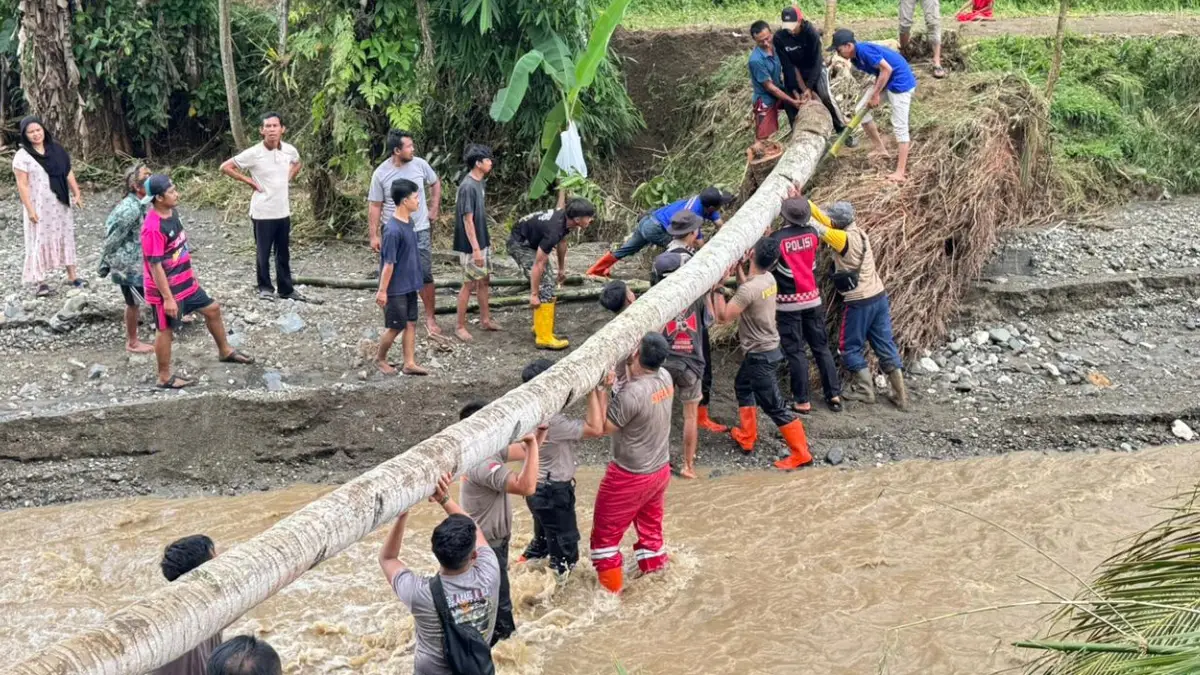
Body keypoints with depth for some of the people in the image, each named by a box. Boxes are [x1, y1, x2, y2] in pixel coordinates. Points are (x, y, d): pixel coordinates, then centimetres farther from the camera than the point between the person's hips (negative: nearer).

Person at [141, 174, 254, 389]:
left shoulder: (172, 213, 0)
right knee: (166, 330, 5)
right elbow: (155, 266, -26)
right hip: (166, 289, -9)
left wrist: (191, 275, 21)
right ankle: (164, 378, 21)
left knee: (212, 309, 18)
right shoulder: (153, 228, -29)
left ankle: (225, 351, 37)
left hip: (185, 283, 9)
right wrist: (168, 298, -23)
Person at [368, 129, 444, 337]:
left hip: (420, 231, 1)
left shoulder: (420, 164, -7)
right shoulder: (381, 173, -12)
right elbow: (374, 206, -6)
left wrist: (434, 209, 7)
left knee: (425, 275, 2)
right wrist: (374, 235, -8)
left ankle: (430, 317, 12)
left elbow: (435, 183, 13)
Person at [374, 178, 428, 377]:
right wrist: (382, 291, -17)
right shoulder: (393, 230, -25)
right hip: (396, 289, -8)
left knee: (411, 324, 11)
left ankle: (410, 364, 18)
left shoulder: (408, 221, 3)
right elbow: (388, 263, -21)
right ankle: (380, 359, 25)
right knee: (395, 327, 5)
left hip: (409, 285, 8)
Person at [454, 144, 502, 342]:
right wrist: (475, 249, -24)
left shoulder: (480, 183, 6)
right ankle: (460, 327, 9)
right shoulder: (468, 187, -23)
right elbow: (468, 220, -23)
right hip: (471, 245, -9)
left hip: (483, 241, 9)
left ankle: (485, 319, 30)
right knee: (469, 284, -1)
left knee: (484, 280, 17)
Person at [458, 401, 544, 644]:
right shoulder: (482, 463, -32)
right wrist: (533, 443, -39)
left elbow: (524, 451, 8)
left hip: (487, 542, 10)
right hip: (487, 547, -10)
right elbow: (527, 487, -42)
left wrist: (540, 431, -11)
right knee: (499, 607, 7)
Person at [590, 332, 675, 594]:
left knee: (605, 533, 12)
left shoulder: (631, 393, -31)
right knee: (651, 529, 24)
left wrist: (601, 389, -21)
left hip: (631, 476, -7)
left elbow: (603, 426, -21)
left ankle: (611, 590, 21)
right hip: (660, 470, 7)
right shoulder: (665, 377, -8)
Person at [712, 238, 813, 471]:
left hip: (760, 355, -10)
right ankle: (746, 436, 37)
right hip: (765, 348, 10)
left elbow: (723, 316, -25)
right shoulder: (768, 279, -2)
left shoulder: (750, 288, -29)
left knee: (774, 406, -3)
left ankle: (801, 453, 1)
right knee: (743, 386, 28)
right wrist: (737, 267, 11)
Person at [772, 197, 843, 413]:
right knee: (821, 348, 13)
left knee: (795, 353, 2)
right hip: (813, 300, 5)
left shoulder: (776, 239, -18)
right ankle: (834, 395, 19)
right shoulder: (811, 233, -3)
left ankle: (802, 401, 6)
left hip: (788, 304, -4)